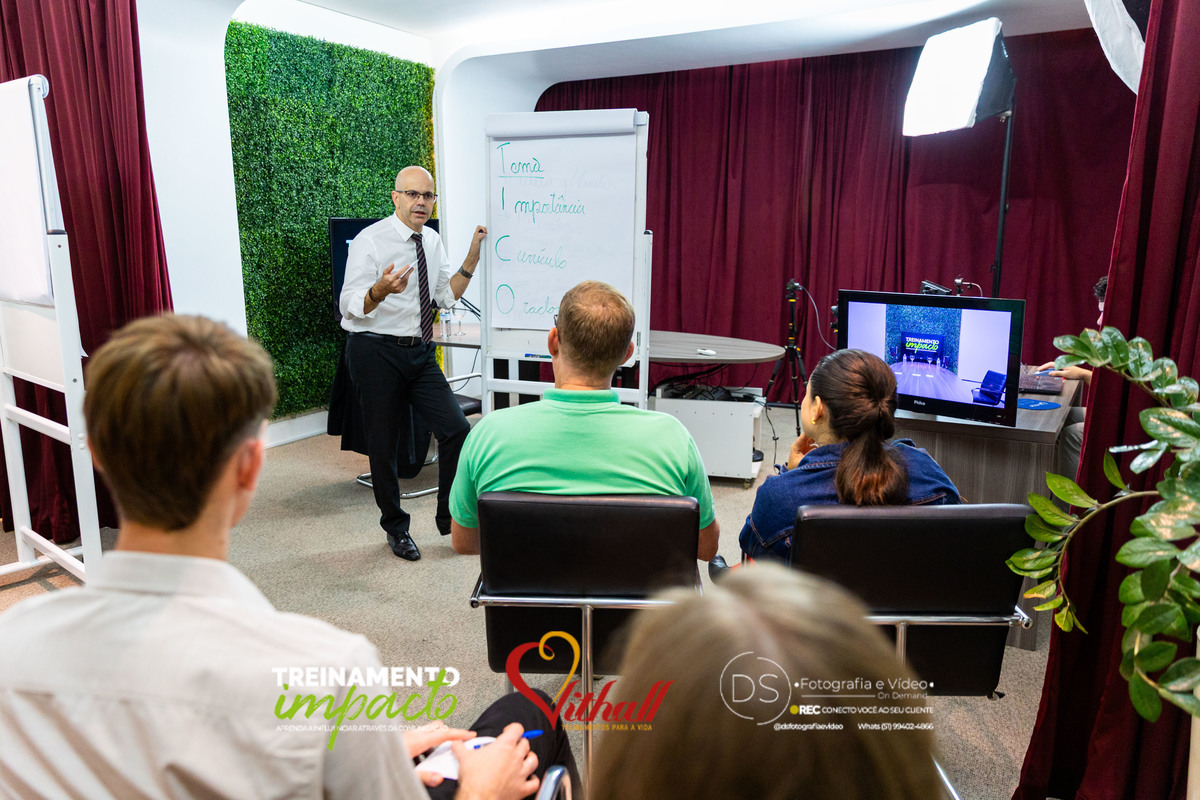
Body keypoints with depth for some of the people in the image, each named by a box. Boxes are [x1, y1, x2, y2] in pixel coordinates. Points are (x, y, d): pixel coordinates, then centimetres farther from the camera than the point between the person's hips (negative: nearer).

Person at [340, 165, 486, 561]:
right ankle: (396, 528, 24)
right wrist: (381, 290, -35)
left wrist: (473, 255, 0)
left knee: (457, 430, -4)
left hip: (421, 352, 5)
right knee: (384, 444, 5)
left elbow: (448, 296, 10)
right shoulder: (370, 240, -10)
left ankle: (450, 519, 14)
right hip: (376, 351, -5)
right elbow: (350, 307, -14)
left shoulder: (432, 240, 10)